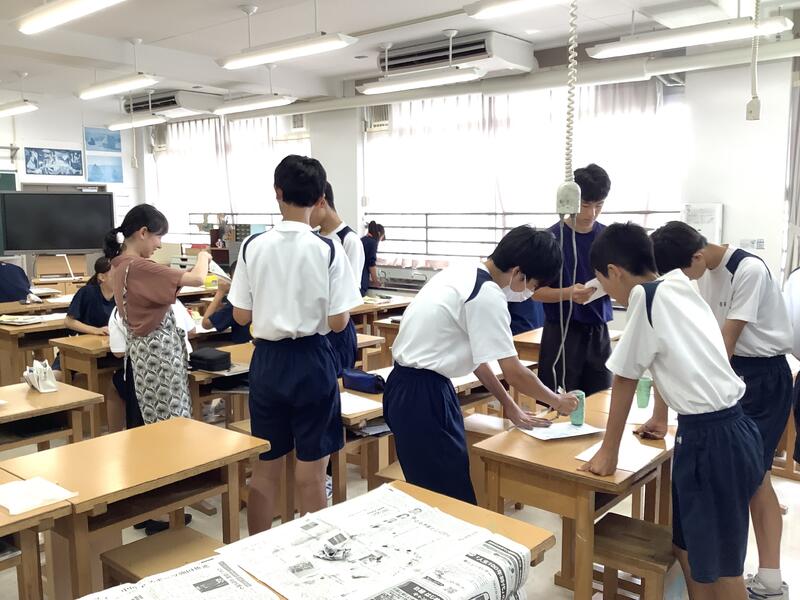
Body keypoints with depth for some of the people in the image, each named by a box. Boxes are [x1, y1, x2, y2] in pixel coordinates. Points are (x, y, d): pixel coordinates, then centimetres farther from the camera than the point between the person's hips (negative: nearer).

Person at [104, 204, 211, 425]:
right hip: (158, 350, -10)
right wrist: (203, 256, -4)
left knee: (159, 422, 14)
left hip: (145, 348, 10)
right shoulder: (139, 267, -21)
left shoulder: (121, 265, 8)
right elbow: (197, 279, -24)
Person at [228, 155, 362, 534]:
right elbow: (338, 323, -11)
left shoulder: (253, 246, -4)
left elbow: (241, 316, 0)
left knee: (264, 470, 16)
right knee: (311, 476, 9)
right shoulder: (328, 250, -12)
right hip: (312, 361, -2)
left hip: (267, 360, 3)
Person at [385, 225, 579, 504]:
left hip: (411, 387, 10)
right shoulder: (488, 295, -19)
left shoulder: (462, 274, 9)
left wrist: (509, 406, 18)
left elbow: (475, 354, 15)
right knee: (452, 498, -2)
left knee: (435, 494, 16)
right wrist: (557, 401, 4)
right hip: (422, 395, -10)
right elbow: (513, 372, -15)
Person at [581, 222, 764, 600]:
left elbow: (625, 378, -8)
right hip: (730, 429, 9)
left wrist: (608, 451, 2)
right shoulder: (677, 287, 11)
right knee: (689, 545, 22)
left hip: (712, 439, -9)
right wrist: (660, 417, 39)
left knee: (719, 564, 7)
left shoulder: (646, 296, -14)